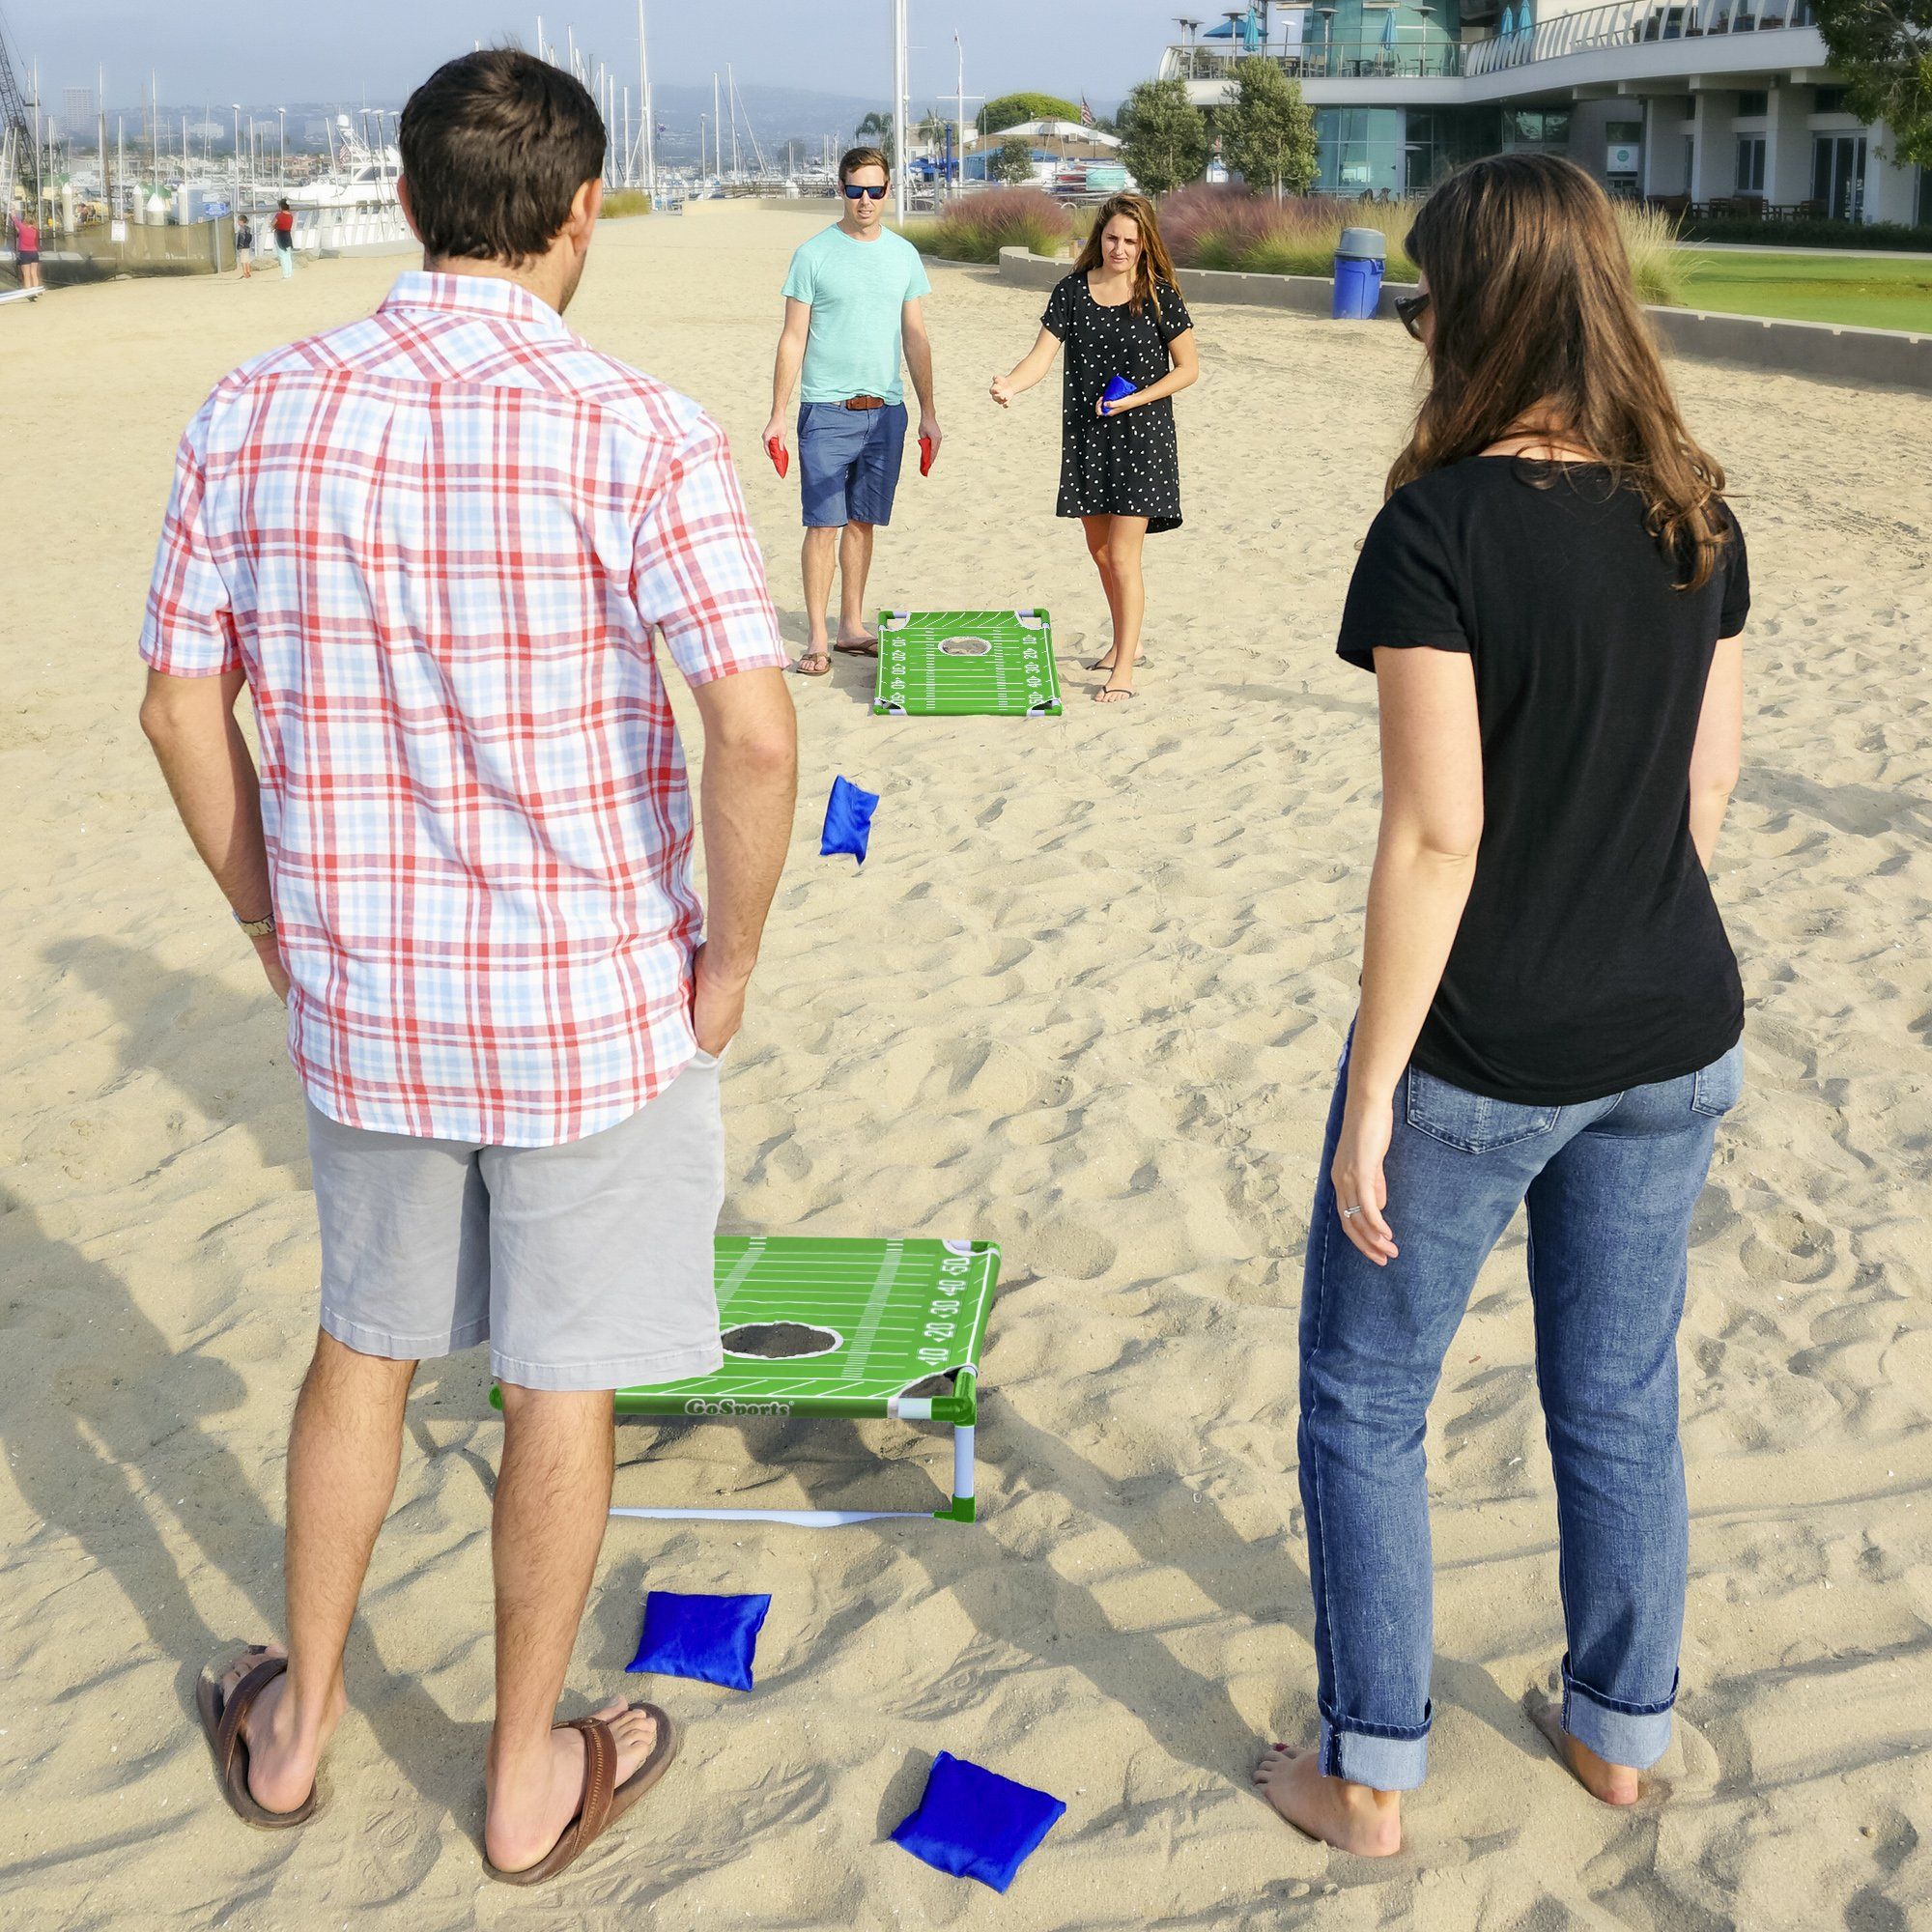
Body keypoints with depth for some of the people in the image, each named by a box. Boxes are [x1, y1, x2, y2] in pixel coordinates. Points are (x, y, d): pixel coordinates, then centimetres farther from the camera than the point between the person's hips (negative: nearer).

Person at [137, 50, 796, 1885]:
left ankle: (297, 1715, 40)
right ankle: (529, 1775, 31)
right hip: (594, 1004, -3)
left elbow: (181, 708, 2)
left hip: (361, 991, 4)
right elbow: (753, 734, -24)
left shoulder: (256, 415, -3)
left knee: (365, 1340, 24)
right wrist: (729, 962, -9)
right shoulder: (633, 431, -16)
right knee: (562, 1384, 13)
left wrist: (276, 923, 14)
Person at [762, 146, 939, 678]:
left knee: (863, 522, 9)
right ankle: (817, 637, 0)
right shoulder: (813, 254, -2)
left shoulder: (903, 254, 9)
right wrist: (777, 415, -5)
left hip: (886, 410, 3)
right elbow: (793, 339, -1)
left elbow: (915, 338, 14)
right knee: (824, 523, -5)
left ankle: (852, 627, 19)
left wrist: (928, 412, 12)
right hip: (827, 409, -3)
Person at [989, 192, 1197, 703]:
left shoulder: (1159, 295, -8)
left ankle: (1124, 670, -4)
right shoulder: (1072, 290, -1)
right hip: (1085, 434, 4)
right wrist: (1009, 384, -29)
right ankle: (1125, 641, 37)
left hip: (1140, 436, -4)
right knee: (1099, 549, 15)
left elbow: (1188, 367, -2)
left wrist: (1136, 399, -15)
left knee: (1122, 554, -9)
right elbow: (1041, 357, -8)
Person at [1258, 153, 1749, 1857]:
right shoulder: (1698, 519, 0)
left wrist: (1373, 1089, -14)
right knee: (1620, 1399, 21)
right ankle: (1622, 1729, 37)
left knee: (1364, 1403, 13)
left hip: (1479, 1057, -6)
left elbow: (1437, 835, -21)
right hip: (1671, 1041, 6)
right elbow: (1707, 790, 6)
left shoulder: (1443, 527, -20)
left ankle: (1369, 1776, 24)